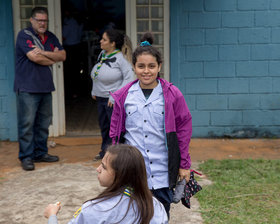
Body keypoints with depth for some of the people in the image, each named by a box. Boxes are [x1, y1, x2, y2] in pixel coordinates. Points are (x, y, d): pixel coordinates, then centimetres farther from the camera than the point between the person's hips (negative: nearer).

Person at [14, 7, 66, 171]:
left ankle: (40, 153, 22)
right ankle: (26, 157, 3)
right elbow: (34, 57, -17)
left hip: (46, 88, 7)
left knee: (43, 123, 11)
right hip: (27, 88, -6)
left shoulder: (51, 37, 16)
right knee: (27, 124, -5)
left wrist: (43, 53, -12)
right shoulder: (24, 35, -4)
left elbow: (63, 56, 4)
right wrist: (53, 58, 0)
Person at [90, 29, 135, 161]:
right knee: (103, 125, 17)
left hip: (113, 100, -8)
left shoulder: (120, 58, -16)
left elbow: (129, 78, -20)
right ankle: (105, 150, 32)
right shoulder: (102, 54, 6)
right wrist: (94, 91, 17)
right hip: (101, 98, 8)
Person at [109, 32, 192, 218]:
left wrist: (184, 165, 3)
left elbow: (184, 129, 2)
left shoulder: (172, 95, -2)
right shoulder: (124, 96, 3)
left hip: (162, 172, -1)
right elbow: (116, 133, 11)